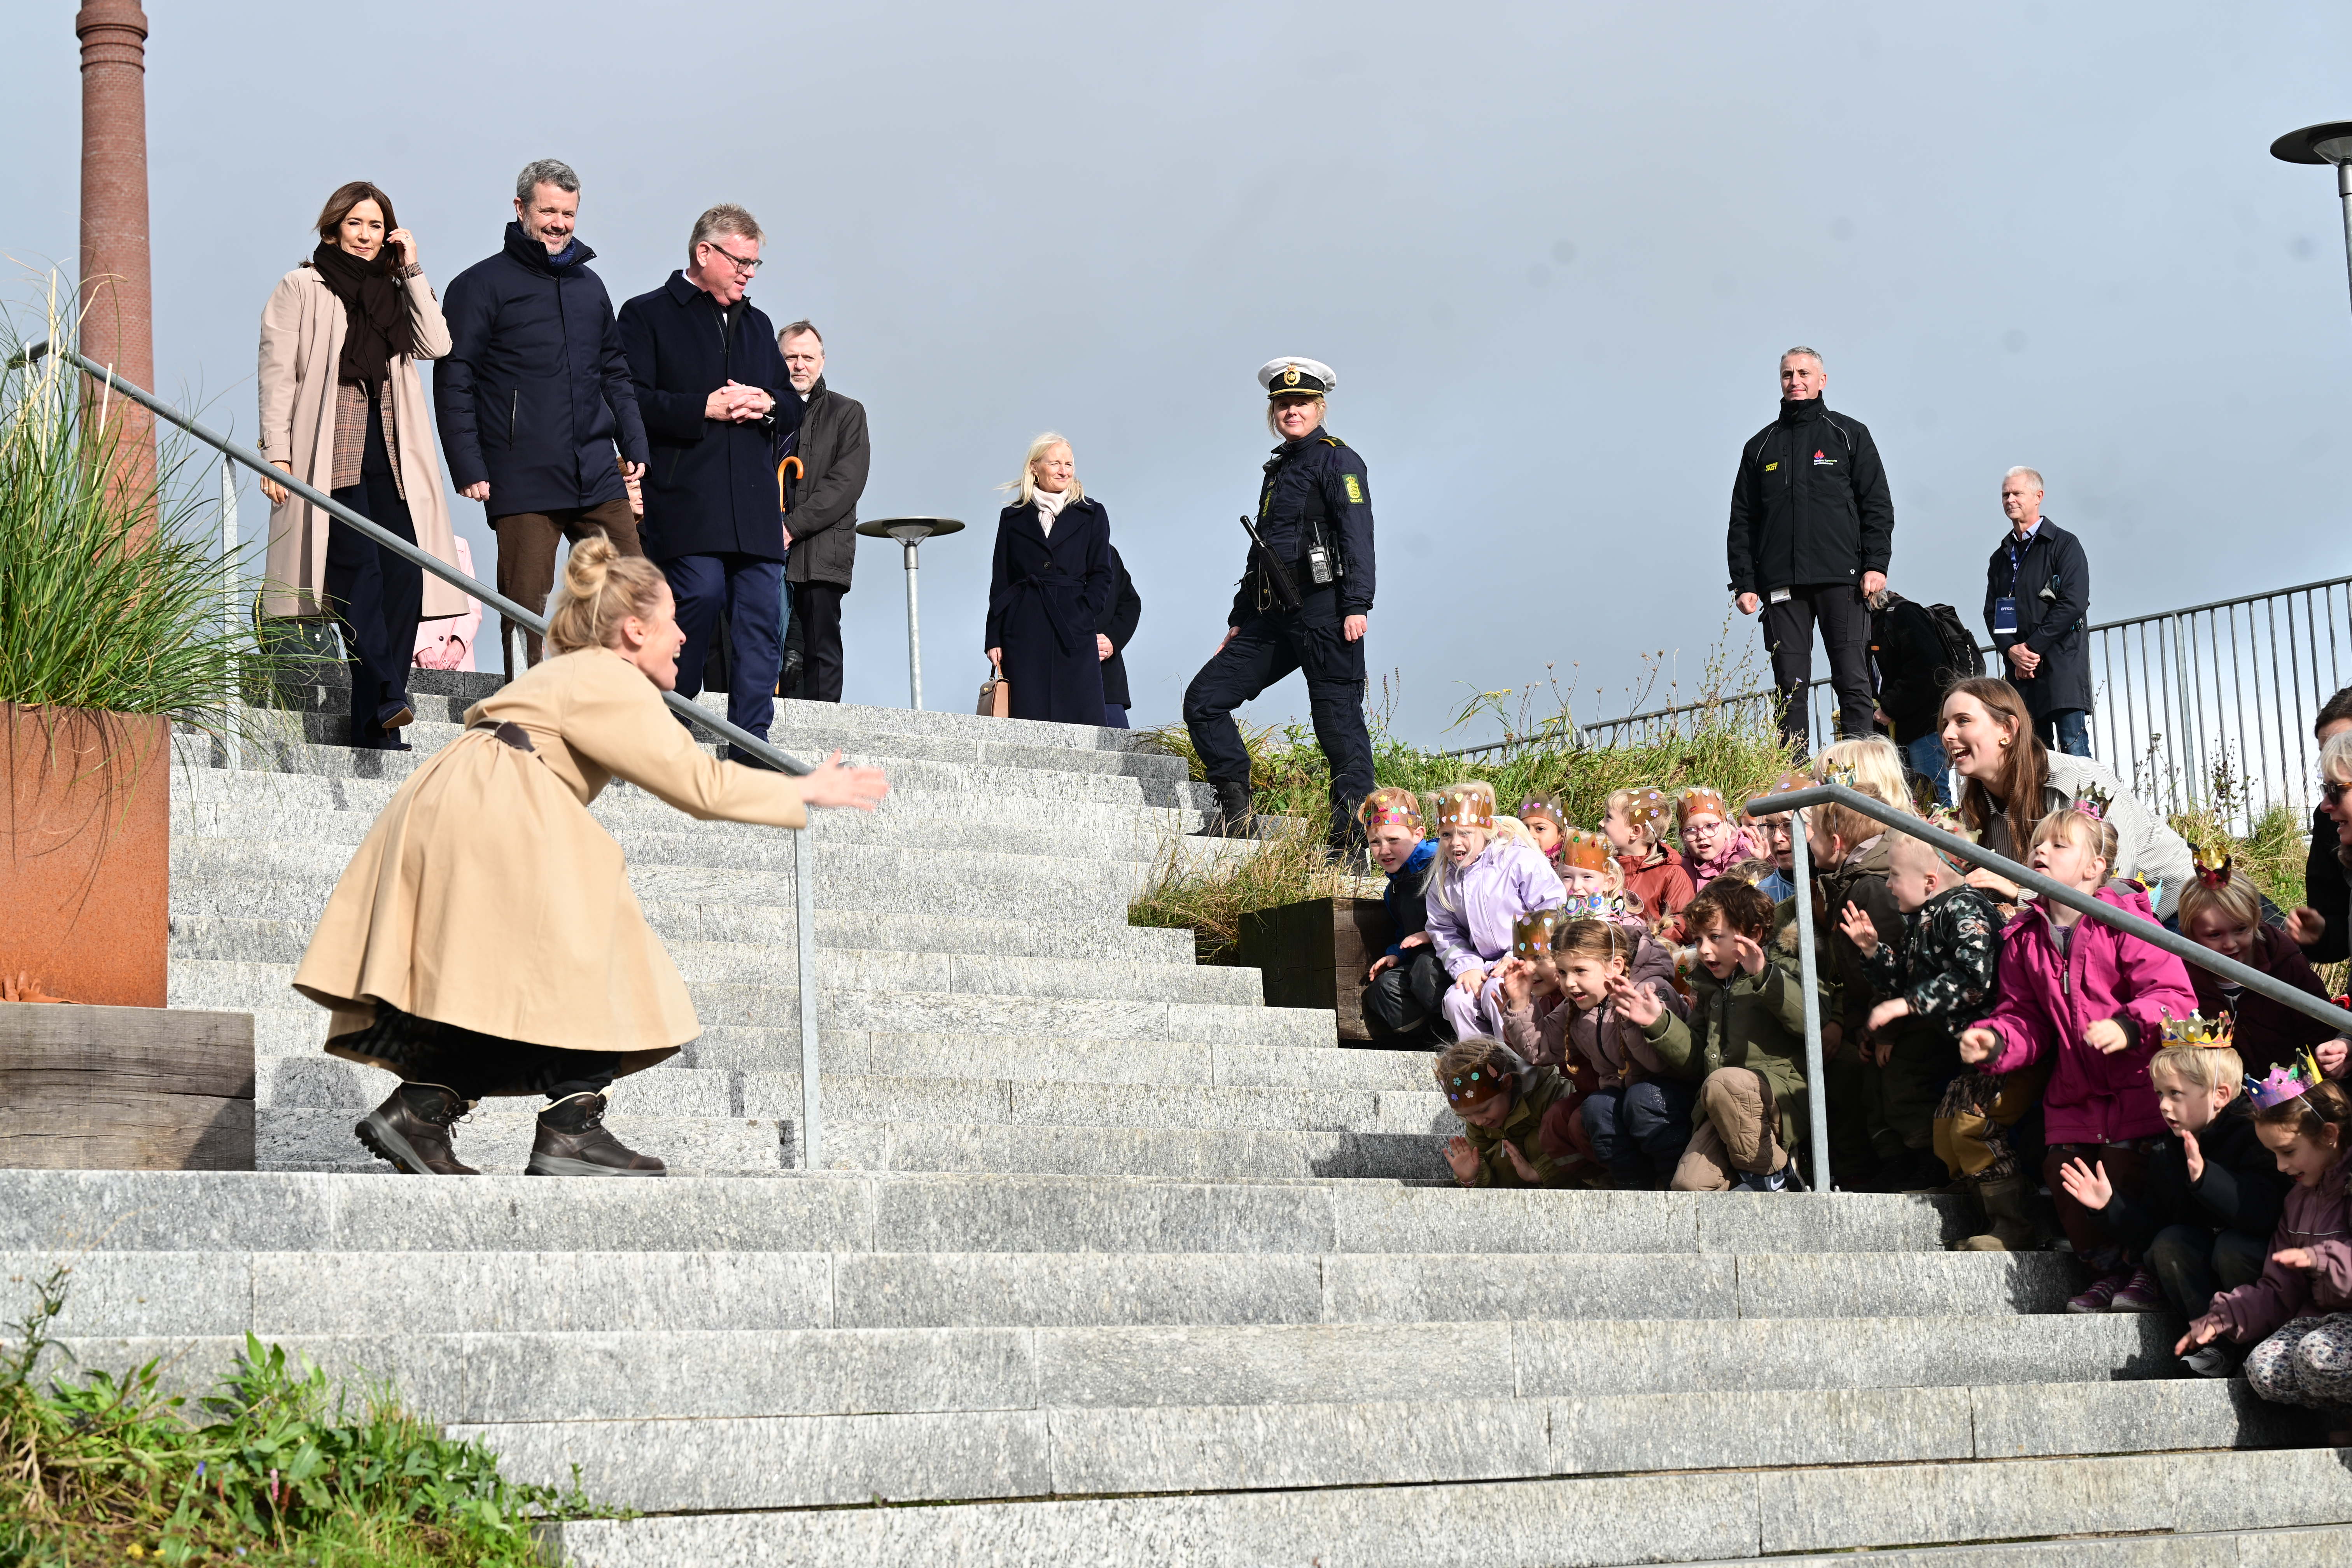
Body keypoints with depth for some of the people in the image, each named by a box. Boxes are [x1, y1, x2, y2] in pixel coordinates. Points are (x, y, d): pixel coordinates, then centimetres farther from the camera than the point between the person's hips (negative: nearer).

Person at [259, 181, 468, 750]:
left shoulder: (393, 293, 23)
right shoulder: (301, 289, 9)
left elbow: (436, 344, 5)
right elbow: (277, 372, 1)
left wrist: (413, 270, 5)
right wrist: (277, 452, -9)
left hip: (390, 451, 4)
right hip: (331, 453, -4)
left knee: (405, 573, -8)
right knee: (360, 569, -17)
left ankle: (374, 722, -6)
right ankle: (384, 700, -22)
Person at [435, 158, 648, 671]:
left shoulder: (588, 285, 19)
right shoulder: (481, 285, 1)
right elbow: (453, 383, -3)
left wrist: (634, 445, 13)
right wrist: (468, 469, -10)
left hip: (598, 477, 5)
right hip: (523, 482, -5)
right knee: (526, 605, -2)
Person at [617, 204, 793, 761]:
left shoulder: (756, 325, 26)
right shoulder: (648, 316, 6)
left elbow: (793, 408, 26)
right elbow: (630, 402, -7)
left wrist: (767, 405, 3)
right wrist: (706, 408, -14)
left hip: (754, 502, 6)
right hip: (685, 500, -6)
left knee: (762, 616, -3)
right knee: (700, 595, -17)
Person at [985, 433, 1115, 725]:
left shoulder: (1092, 514, 12)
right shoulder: (1013, 518, 14)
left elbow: (1101, 576, 7)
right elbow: (1000, 583, 12)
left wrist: (1083, 619, -9)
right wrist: (994, 639, 3)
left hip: (1074, 635, 0)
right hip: (1024, 634, 0)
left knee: (1079, 720, -8)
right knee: (1028, 718, -6)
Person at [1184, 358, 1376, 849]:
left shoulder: (1337, 460, -1)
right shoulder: (1279, 467, 23)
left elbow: (1357, 536, -12)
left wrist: (1357, 606, -22)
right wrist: (1239, 620, 24)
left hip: (1323, 610, -8)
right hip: (1273, 618, 8)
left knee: (1338, 722, -8)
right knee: (1203, 700, 1)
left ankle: (1353, 838, -7)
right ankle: (1236, 812, 2)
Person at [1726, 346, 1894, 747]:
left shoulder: (1849, 435, 11)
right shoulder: (1761, 447, 16)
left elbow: (1877, 504, 6)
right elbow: (1742, 521, 14)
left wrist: (1876, 564, -7)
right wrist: (1743, 582, 4)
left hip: (1841, 579, -2)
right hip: (1781, 585, 2)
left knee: (1853, 681, -6)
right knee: (1790, 686, 0)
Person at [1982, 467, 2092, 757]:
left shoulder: (2064, 545, 3)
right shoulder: (2001, 557, 21)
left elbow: (2073, 603, -9)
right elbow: (1992, 613, 14)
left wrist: (2032, 647, -12)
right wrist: (2012, 651, -6)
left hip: (2062, 660, -5)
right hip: (2020, 667, 5)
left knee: (2073, 748, -12)